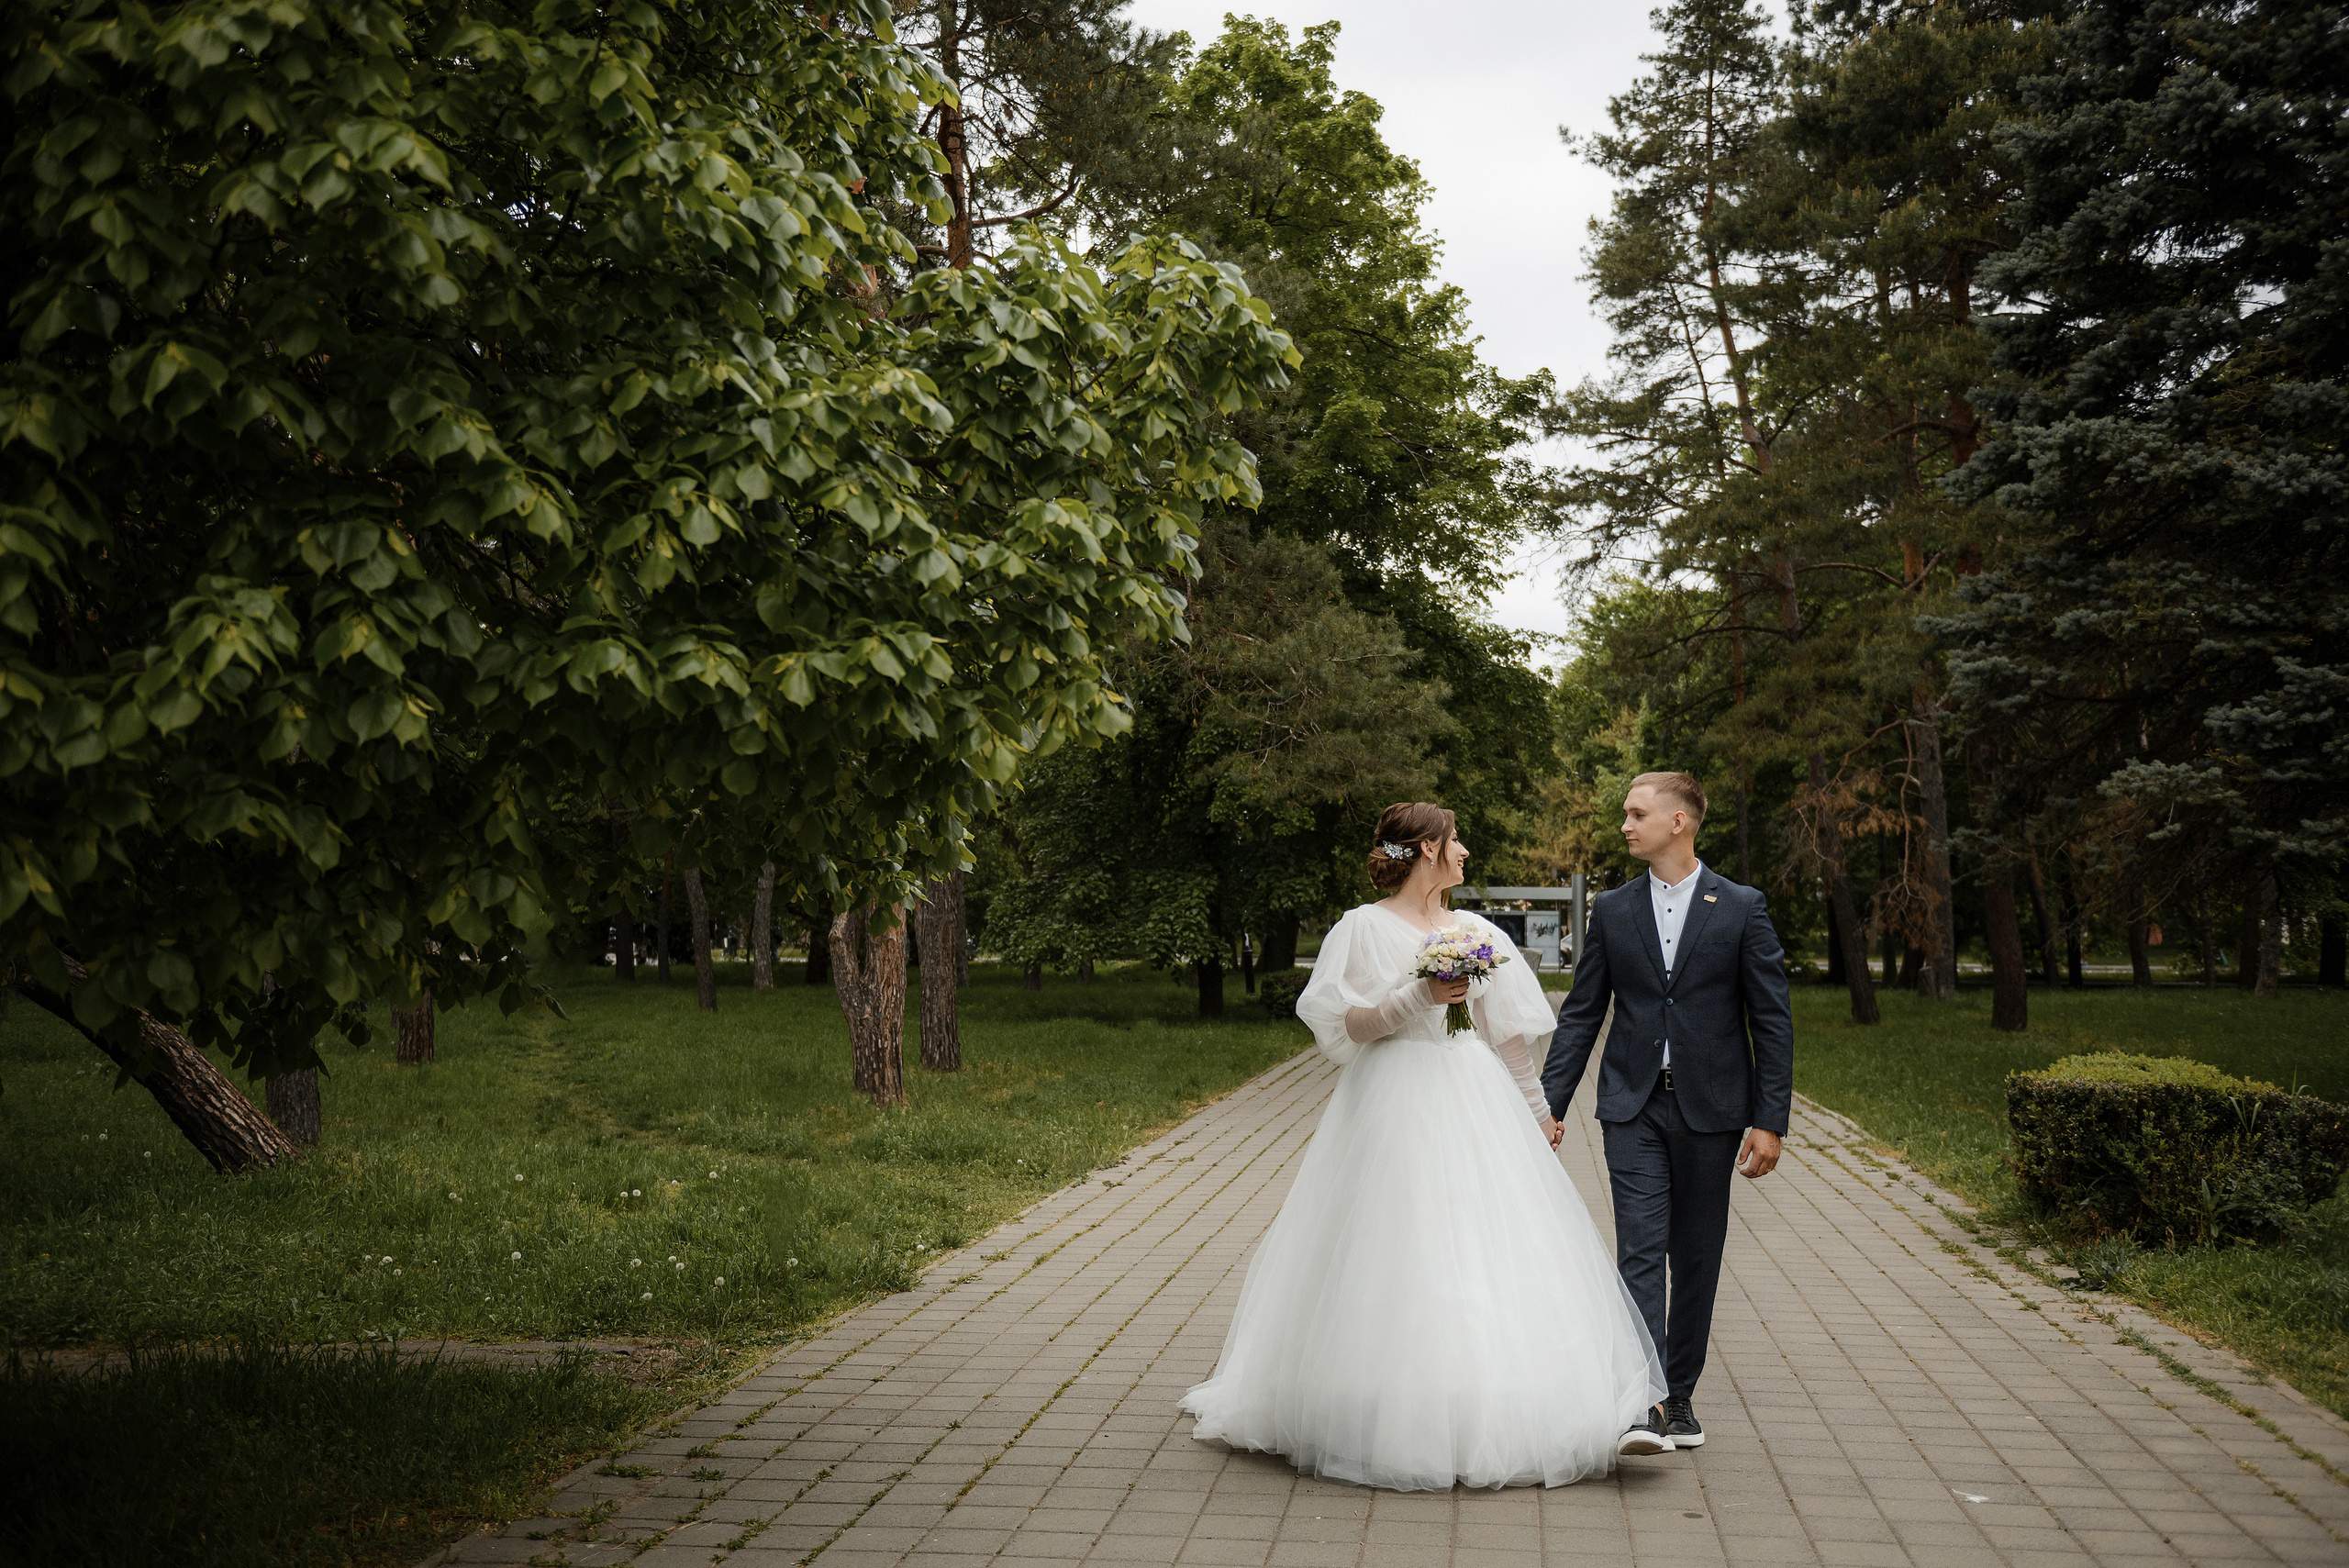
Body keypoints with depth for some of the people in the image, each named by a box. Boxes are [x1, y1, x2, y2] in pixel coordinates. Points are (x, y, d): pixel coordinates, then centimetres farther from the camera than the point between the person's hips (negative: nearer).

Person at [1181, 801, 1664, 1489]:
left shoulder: (1479, 933, 13)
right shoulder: (1363, 928, -2)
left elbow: (1508, 1033, 16)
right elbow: (1346, 1025, -7)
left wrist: (1537, 1111, 16)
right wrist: (1420, 997, -18)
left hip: (1475, 1103, 5)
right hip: (1394, 1108, -5)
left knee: (1491, 1262, 2)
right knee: (1397, 1266, -5)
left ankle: (1495, 1420, 11)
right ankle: (1396, 1424, 5)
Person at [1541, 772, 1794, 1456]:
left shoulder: (1742, 909, -1)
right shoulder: (1611, 910, 5)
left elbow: (1772, 1021, -1)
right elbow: (1580, 1015, 7)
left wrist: (1769, 1121, -6)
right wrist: (1549, 1105, 1)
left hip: (1710, 1109, 0)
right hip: (1633, 1107, 1)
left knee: (1696, 1260, 9)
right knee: (1640, 1251, -9)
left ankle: (1680, 1395, 23)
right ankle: (1643, 1406, -14)